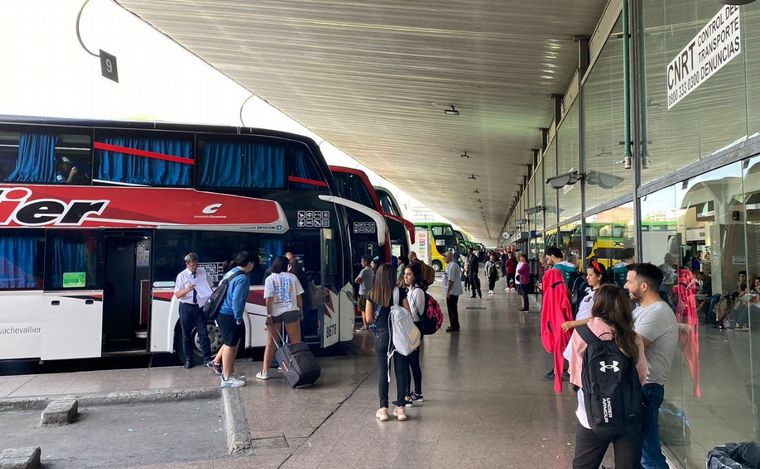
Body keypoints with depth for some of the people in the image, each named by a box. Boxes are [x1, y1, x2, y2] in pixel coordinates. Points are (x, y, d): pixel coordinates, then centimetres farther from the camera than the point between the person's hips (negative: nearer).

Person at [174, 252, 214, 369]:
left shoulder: (203, 272, 2)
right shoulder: (181, 276, -4)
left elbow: (209, 287, 12)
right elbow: (177, 294, -8)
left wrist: (209, 298, -7)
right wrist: (187, 289, -27)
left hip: (200, 306, 1)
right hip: (186, 307, -1)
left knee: (203, 333, -1)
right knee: (186, 334, 8)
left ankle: (207, 358, 5)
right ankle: (188, 359, 19)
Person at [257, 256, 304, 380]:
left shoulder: (270, 279, 2)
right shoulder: (292, 277, 4)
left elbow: (269, 299, -7)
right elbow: (299, 296, 3)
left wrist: (269, 315, -7)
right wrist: (301, 311, 12)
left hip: (275, 313, 1)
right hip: (291, 311, 0)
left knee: (271, 342, 9)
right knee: (296, 342, 5)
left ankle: (264, 371, 10)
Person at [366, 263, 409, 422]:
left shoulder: (372, 294, -2)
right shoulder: (399, 292, -6)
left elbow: (369, 317, 3)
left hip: (381, 334, 1)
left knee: (382, 371, 7)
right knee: (400, 371, 8)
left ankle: (383, 408, 11)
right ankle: (400, 407, 13)